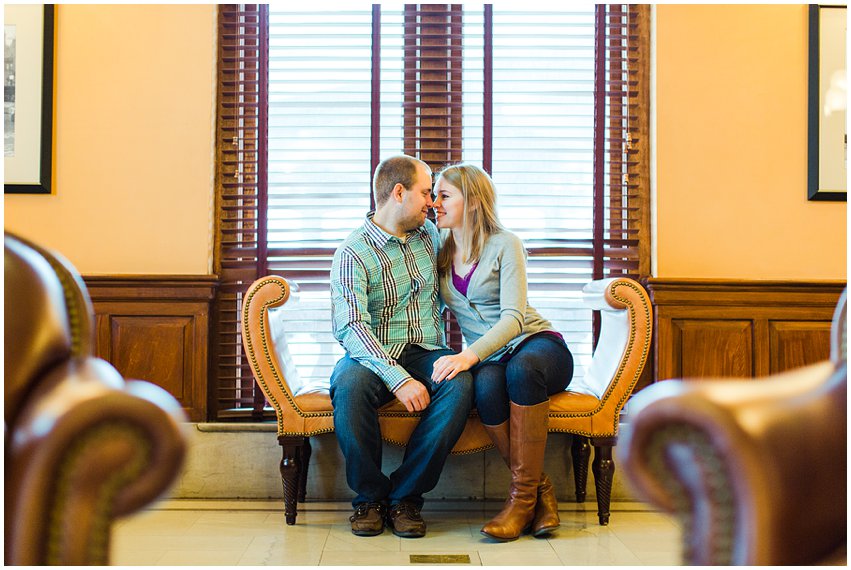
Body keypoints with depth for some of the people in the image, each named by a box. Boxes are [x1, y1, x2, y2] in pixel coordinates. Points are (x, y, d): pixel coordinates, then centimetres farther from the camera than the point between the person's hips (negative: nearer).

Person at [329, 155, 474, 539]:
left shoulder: (430, 235, 14)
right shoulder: (353, 254, -7)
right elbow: (351, 328, -19)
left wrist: (447, 359, 14)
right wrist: (398, 378, -33)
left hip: (426, 354, 4)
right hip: (374, 357, -4)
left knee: (461, 383, -30)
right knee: (350, 384, -38)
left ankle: (404, 496, -19)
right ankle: (370, 496, -14)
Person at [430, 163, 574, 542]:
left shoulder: (505, 244, -5)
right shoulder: (440, 254, 10)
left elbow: (512, 317, -17)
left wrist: (469, 355, -33)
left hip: (537, 344, -3)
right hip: (488, 358, 3)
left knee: (521, 368, -39)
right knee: (486, 383, -35)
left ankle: (523, 493, -31)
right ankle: (540, 489, -24)